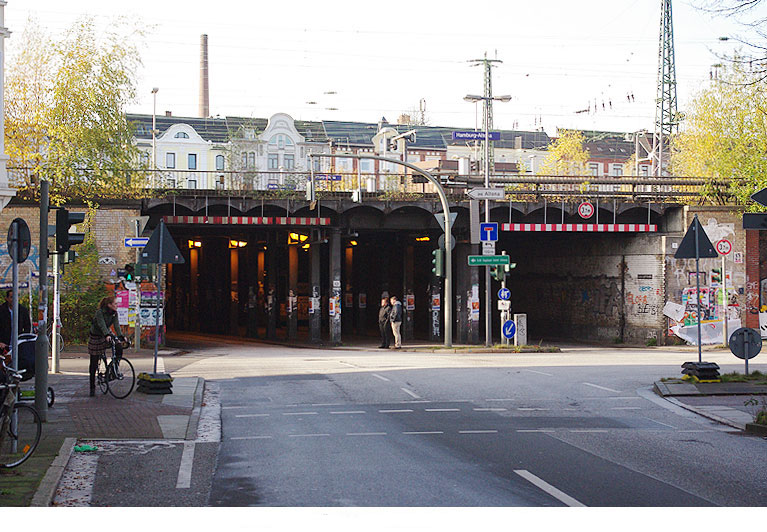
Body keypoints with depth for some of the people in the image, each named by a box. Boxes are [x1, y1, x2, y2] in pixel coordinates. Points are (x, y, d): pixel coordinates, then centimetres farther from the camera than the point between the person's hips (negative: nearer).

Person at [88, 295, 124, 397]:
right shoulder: (99, 312, -24)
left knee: (119, 348, -24)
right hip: (95, 337, -4)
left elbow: (116, 325, -15)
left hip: (108, 335, 5)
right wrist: (107, 335, -53)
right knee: (94, 364, -1)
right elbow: (102, 325, -38)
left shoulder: (114, 313, -7)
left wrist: (121, 336, -30)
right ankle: (92, 388, 10)